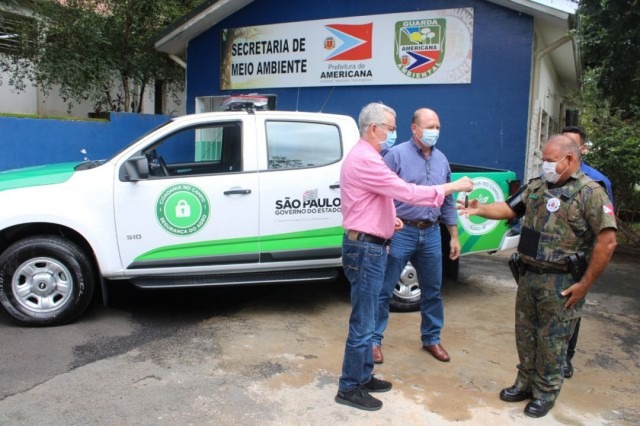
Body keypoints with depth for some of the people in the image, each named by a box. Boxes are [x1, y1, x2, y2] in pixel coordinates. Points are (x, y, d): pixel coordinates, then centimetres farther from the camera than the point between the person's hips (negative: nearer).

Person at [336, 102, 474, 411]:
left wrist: (388, 218, 13)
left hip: (367, 246, 11)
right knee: (362, 322, -2)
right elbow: (407, 192, -23)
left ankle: (363, 376, 30)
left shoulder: (364, 157, 18)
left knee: (366, 318, 18)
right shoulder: (364, 160, -19)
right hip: (365, 248, -11)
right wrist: (451, 187, -14)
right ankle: (349, 388, 11)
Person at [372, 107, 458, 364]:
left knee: (432, 291, 15)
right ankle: (374, 340, 16)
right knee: (384, 291, 2)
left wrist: (454, 236, 15)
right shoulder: (396, 155, -6)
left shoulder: (441, 160, 11)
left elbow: (447, 201, 16)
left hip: (431, 234, 6)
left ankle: (431, 339, 32)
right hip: (401, 233, -5)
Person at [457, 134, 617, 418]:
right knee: (525, 332, 16)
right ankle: (526, 382, 34)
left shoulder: (590, 193, -12)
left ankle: (546, 392, 25)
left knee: (552, 339, 7)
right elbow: (509, 209, 10)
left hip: (561, 281, -6)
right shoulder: (536, 186, 7)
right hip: (528, 274, 6)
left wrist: (585, 284, -15)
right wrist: (480, 210, -11)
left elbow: (607, 242, -15)